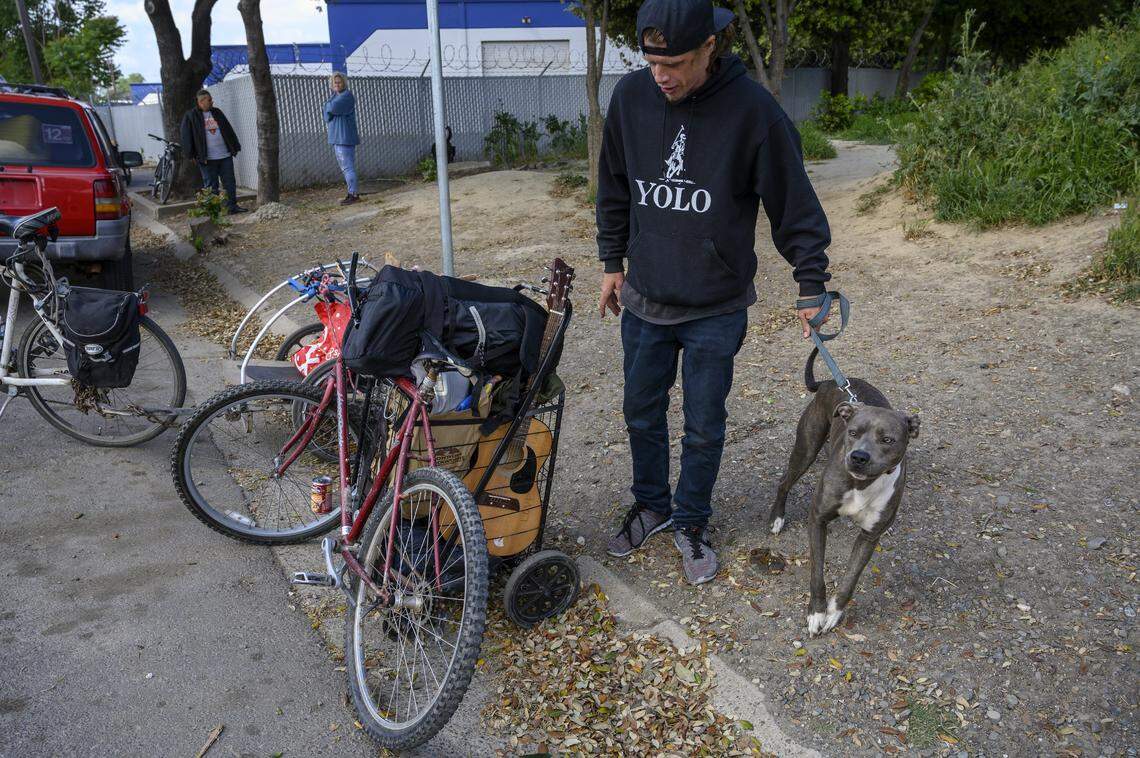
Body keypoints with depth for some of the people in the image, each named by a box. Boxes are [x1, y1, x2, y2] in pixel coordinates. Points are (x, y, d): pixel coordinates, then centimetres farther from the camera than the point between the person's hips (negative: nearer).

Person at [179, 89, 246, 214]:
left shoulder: (217, 112, 13)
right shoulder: (190, 116, -1)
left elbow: (228, 130, 16)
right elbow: (186, 136, -2)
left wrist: (235, 147, 12)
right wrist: (191, 154, -6)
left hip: (225, 155, 4)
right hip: (207, 158, -4)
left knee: (230, 182, 5)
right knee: (211, 185, 1)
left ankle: (232, 206, 13)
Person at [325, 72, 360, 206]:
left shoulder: (347, 95, -11)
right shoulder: (334, 96, 17)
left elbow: (332, 108, -23)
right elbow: (327, 115, 8)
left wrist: (328, 105, -1)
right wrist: (332, 108, -12)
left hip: (345, 137, -9)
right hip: (336, 137, 9)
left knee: (348, 166, -10)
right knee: (345, 166, 11)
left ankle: (354, 195, -9)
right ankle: (352, 193, 16)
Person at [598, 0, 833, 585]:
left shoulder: (752, 110, -16)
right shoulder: (631, 96, -5)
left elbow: (794, 204, -8)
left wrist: (811, 284, -4)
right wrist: (613, 261, 13)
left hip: (716, 310, -3)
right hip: (643, 301, 4)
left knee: (703, 428, 10)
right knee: (642, 414, 17)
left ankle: (691, 523, 32)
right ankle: (651, 506, 40)